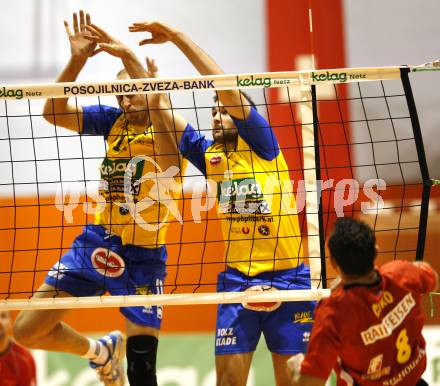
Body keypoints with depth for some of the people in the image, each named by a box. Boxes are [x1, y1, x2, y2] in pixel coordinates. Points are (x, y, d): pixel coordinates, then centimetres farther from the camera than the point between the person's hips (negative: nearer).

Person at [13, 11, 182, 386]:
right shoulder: (113, 120, 5)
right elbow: (54, 112, -6)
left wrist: (128, 55, -37)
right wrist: (77, 60, -18)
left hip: (143, 257, -5)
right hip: (96, 242, 5)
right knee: (27, 330, 5)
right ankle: (101, 352, 29)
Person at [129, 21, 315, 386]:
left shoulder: (260, 144, -1)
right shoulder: (210, 154, 10)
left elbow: (225, 85, -11)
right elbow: (160, 105, 8)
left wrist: (177, 36, -11)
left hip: (287, 276, -3)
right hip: (237, 278, 4)